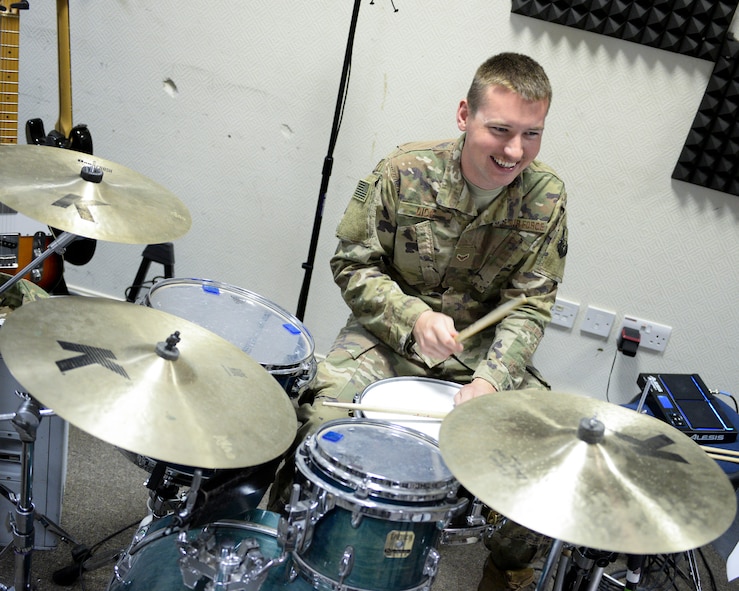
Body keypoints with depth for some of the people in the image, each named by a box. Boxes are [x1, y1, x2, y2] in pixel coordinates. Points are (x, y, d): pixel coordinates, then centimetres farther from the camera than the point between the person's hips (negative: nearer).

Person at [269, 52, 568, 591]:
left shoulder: (546, 197, -9)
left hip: (482, 347, 2)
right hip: (390, 331, -2)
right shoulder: (405, 172, -15)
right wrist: (414, 317, -24)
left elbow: (530, 305, -8)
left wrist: (491, 379, -25)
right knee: (325, 420, -25)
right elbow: (353, 264, -7)